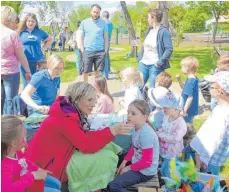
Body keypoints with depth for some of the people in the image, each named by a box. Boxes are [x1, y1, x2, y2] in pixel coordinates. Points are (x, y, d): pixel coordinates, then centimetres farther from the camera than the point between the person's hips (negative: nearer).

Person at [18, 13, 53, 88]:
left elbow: (50, 39, 19)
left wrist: (43, 48, 7)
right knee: (27, 84, 5)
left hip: (39, 61, 1)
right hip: (26, 62, -1)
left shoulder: (40, 32, 5)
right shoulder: (21, 32, 2)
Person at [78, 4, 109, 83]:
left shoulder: (103, 23, 7)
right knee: (85, 72, 1)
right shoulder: (84, 22, 7)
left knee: (98, 72, 5)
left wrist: (106, 50, 2)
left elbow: (106, 38, 9)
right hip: (87, 51, 0)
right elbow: (80, 36, 5)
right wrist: (82, 49, -4)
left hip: (100, 51, 0)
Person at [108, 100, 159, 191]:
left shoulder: (146, 133, -29)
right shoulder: (137, 129, -1)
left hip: (145, 171, -9)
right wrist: (124, 162, 3)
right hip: (137, 164, 9)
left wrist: (128, 168, -15)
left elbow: (146, 162, -26)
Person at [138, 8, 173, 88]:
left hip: (155, 66, -7)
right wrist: (140, 59, 11)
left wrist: (160, 62, -20)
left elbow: (169, 49, -16)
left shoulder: (164, 31, -10)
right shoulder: (149, 30, 12)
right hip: (143, 64, 7)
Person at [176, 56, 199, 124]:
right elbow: (184, 88, 21)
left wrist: (184, 110, -23)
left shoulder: (190, 82, -26)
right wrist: (179, 80, 8)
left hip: (189, 110, -10)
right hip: (192, 109, 10)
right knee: (189, 123, 24)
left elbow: (190, 98, -27)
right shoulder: (194, 79, 5)